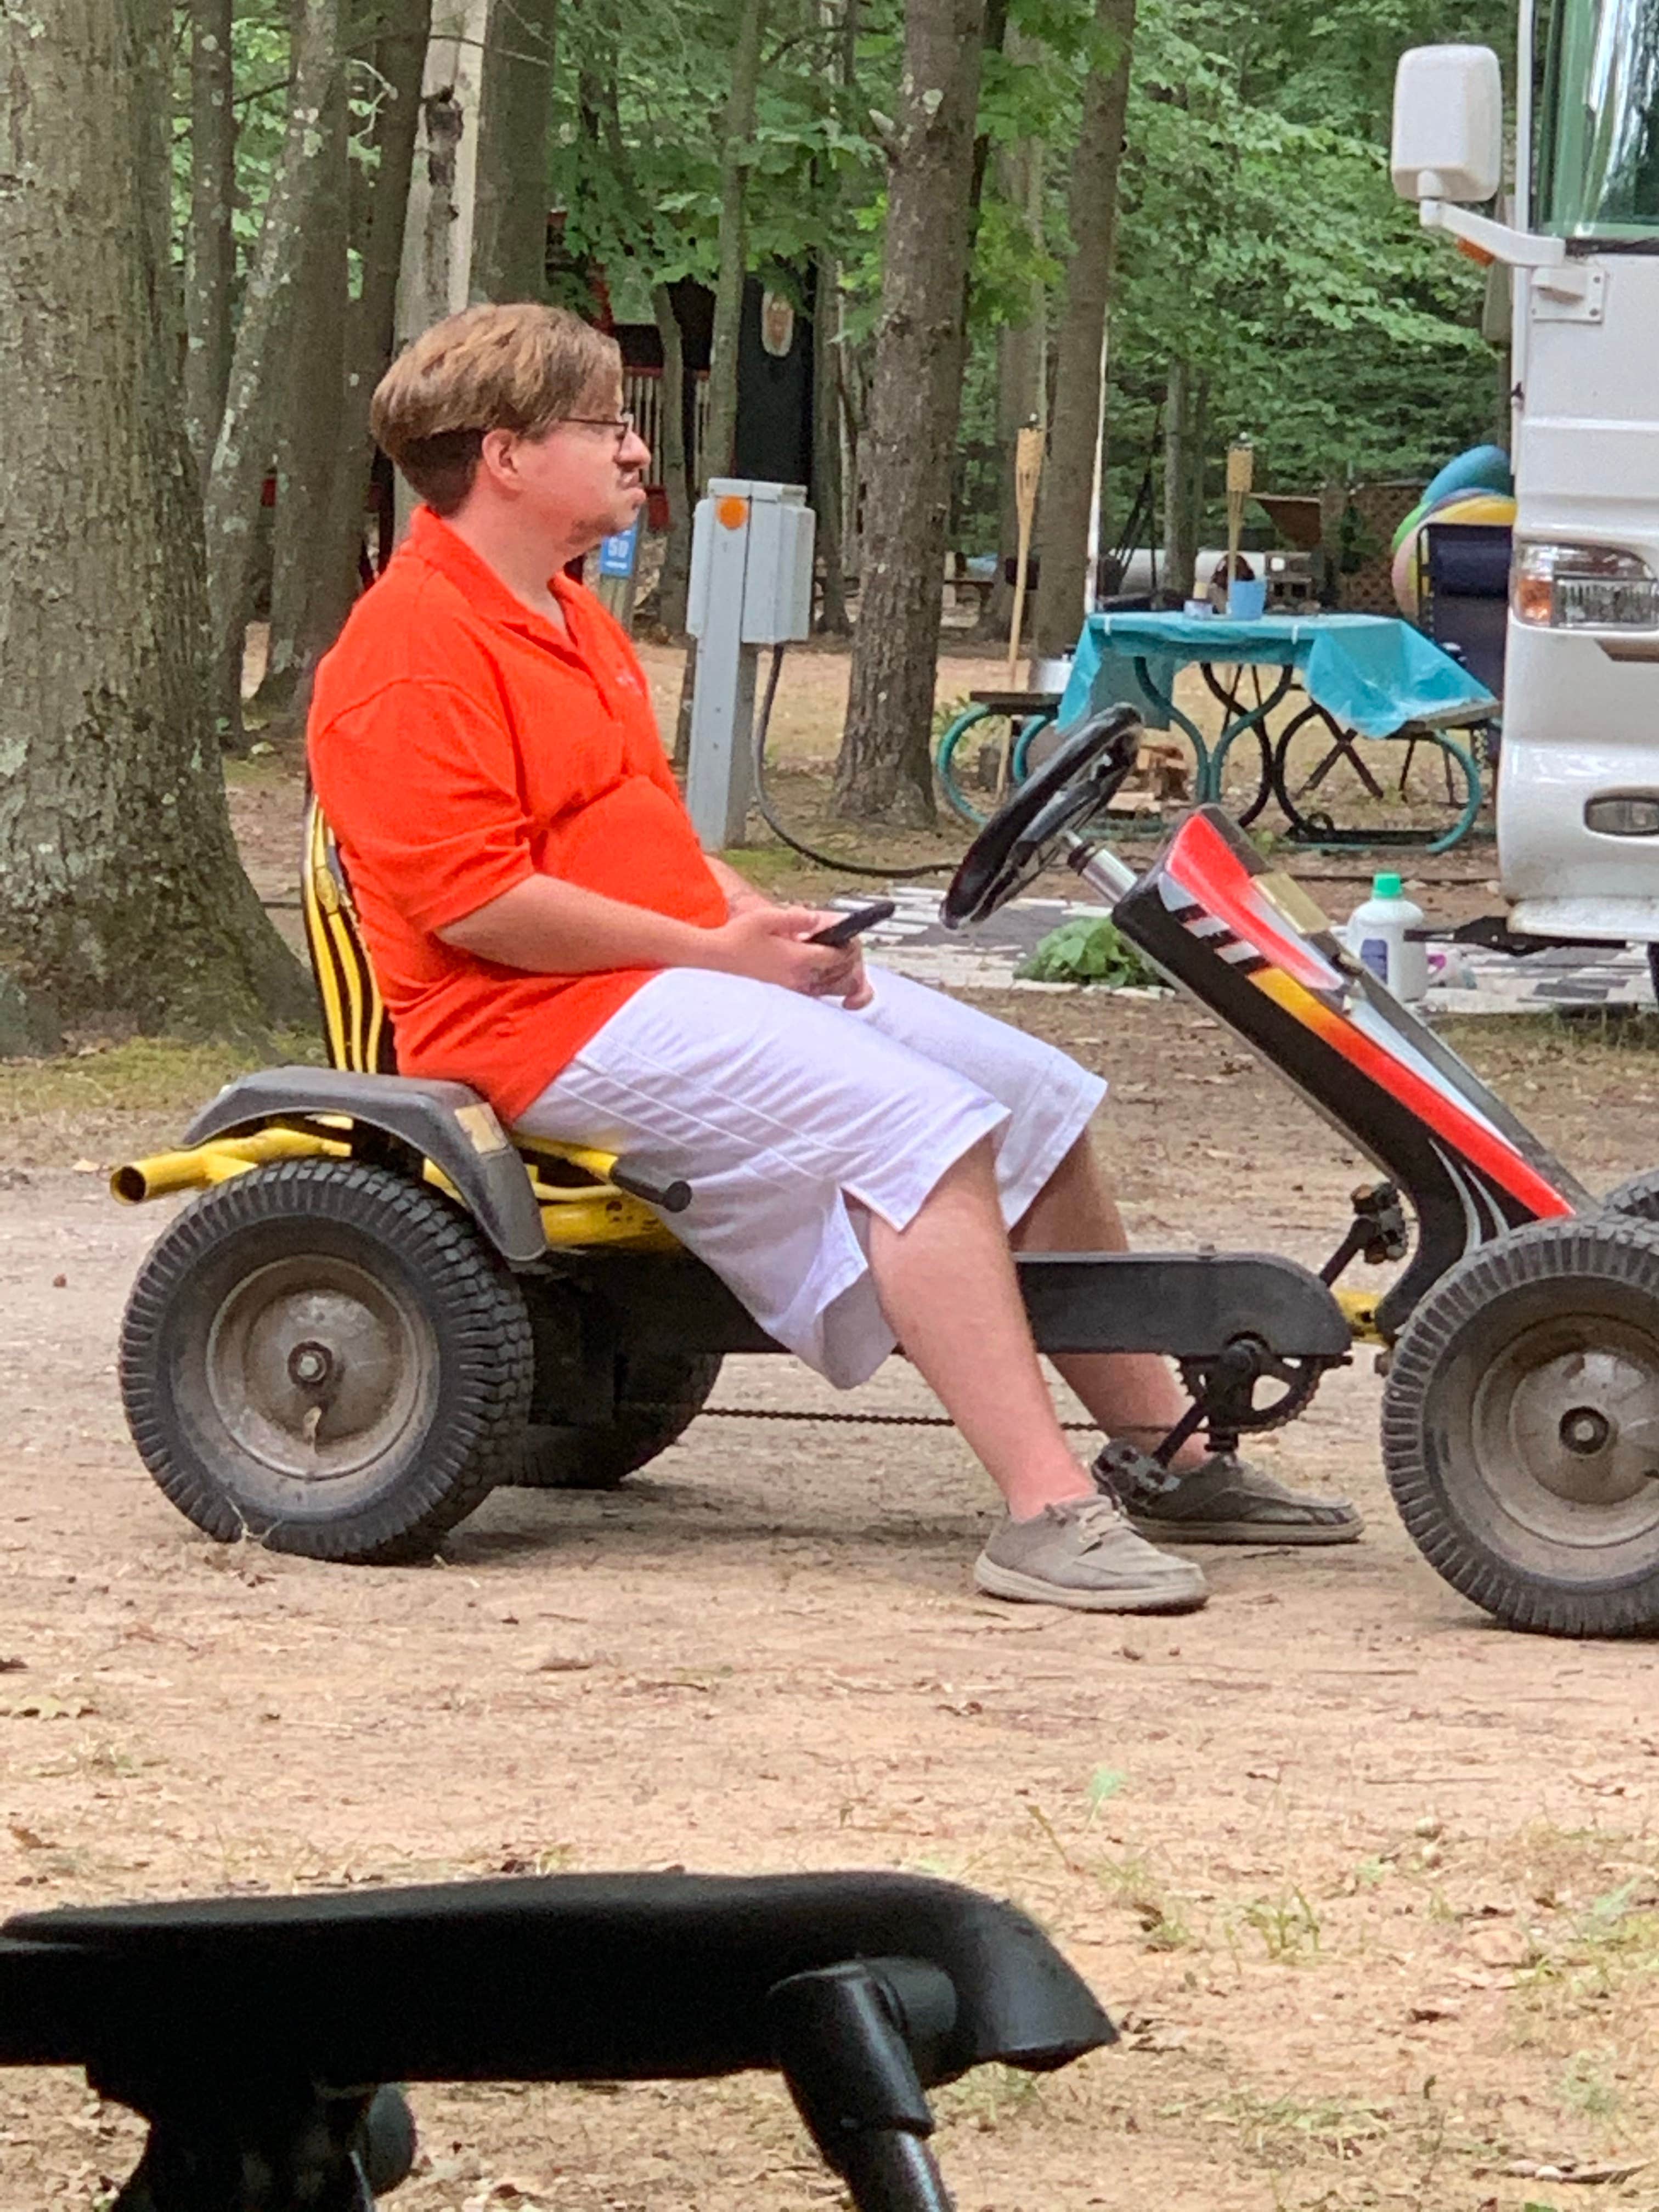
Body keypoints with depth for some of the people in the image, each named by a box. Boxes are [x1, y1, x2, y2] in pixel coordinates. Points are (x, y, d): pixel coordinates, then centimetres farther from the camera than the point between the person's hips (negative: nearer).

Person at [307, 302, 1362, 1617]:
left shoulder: (568, 620, 21)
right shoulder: (413, 647, -14)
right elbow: (470, 901, -22)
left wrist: (769, 925, 7)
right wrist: (713, 951, -17)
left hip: (692, 967, 11)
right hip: (555, 1022, -11)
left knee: (1037, 1099, 7)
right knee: (917, 1124, -27)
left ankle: (1162, 1460, 16)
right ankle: (1044, 1513, -32)